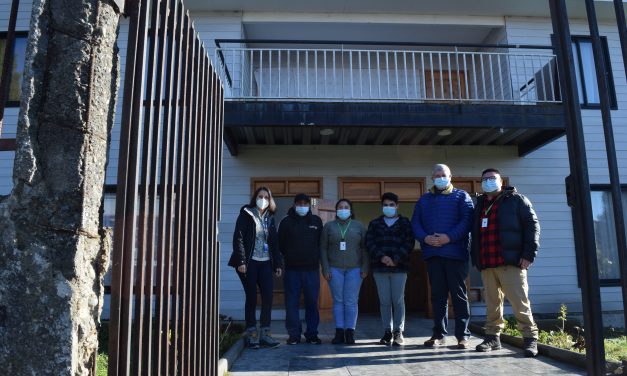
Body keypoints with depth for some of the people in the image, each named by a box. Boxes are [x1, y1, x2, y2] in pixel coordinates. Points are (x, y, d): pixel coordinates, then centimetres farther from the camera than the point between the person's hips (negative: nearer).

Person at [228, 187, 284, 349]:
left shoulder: (270, 218, 14)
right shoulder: (246, 214, 0)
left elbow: (274, 243, 14)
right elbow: (238, 238, -8)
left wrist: (278, 264, 7)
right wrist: (241, 261, -16)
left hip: (265, 263, 4)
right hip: (249, 262, -4)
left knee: (268, 296, -2)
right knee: (251, 297, 0)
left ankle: (264, 332, 9)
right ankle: (252, 334, 11)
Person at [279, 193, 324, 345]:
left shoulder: (316, 221, 8)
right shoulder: (286, 221, 4)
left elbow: (321, 243, 12)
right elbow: (280, 244, 7)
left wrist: (316, 257, 5)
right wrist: (289, 256, 5)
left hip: (312, 269, 1)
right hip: (292, 269, -1)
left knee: (312, 302, 5)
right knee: (292, 303, 2)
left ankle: (312, 334, 15)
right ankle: (294, 335, 12)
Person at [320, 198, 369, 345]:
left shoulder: (359, 226, 8)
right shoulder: (329, 226, 8)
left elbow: (364, 248, 6)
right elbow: (323, 248, 6)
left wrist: (365, 268, -2)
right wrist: (325, 268, -2)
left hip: (354, 269, 0)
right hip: (335, 269, 1)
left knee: (351, 302, -1)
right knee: (338, 301, 2)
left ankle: (350, 332, 6)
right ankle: (339, 332, 8)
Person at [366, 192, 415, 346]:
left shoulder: (405, 223, 8)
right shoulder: (374, 223, 15)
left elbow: (409, 243, -2)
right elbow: (369, 242, 4)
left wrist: (396, 259, -13)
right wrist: (381, 257, -11)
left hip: (399, 267, -2)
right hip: (379, 267, 2)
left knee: (398, 300, -1)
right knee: (384, 301, 5)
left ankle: (398, 332, 5)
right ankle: (387, 332, 12)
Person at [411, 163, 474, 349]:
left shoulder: (461, 196, 7)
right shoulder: (424, 199, 18)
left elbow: (467, 221, -7)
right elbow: (415, 223, 10)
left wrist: (449, 237, -17)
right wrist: (425, 238, -9)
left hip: (455, 253, -3)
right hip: (432, 253, 3)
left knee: (459, 294, 2)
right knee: (437, 295, 8)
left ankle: (463, 335, 9)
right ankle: (439, 334, 15)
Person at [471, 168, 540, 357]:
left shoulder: (516, 199, 4)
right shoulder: (480, 205, 20)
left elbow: (532, 225, -3)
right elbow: (475, 234, 24)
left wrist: (529, 254, -12)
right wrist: (475, 257, 13)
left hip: (511, 262, -5)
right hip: (486, 264, 5)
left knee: (519, 302, -6)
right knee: (492, 303, 10)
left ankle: (530, 338, 4)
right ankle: (493, 337, 18)